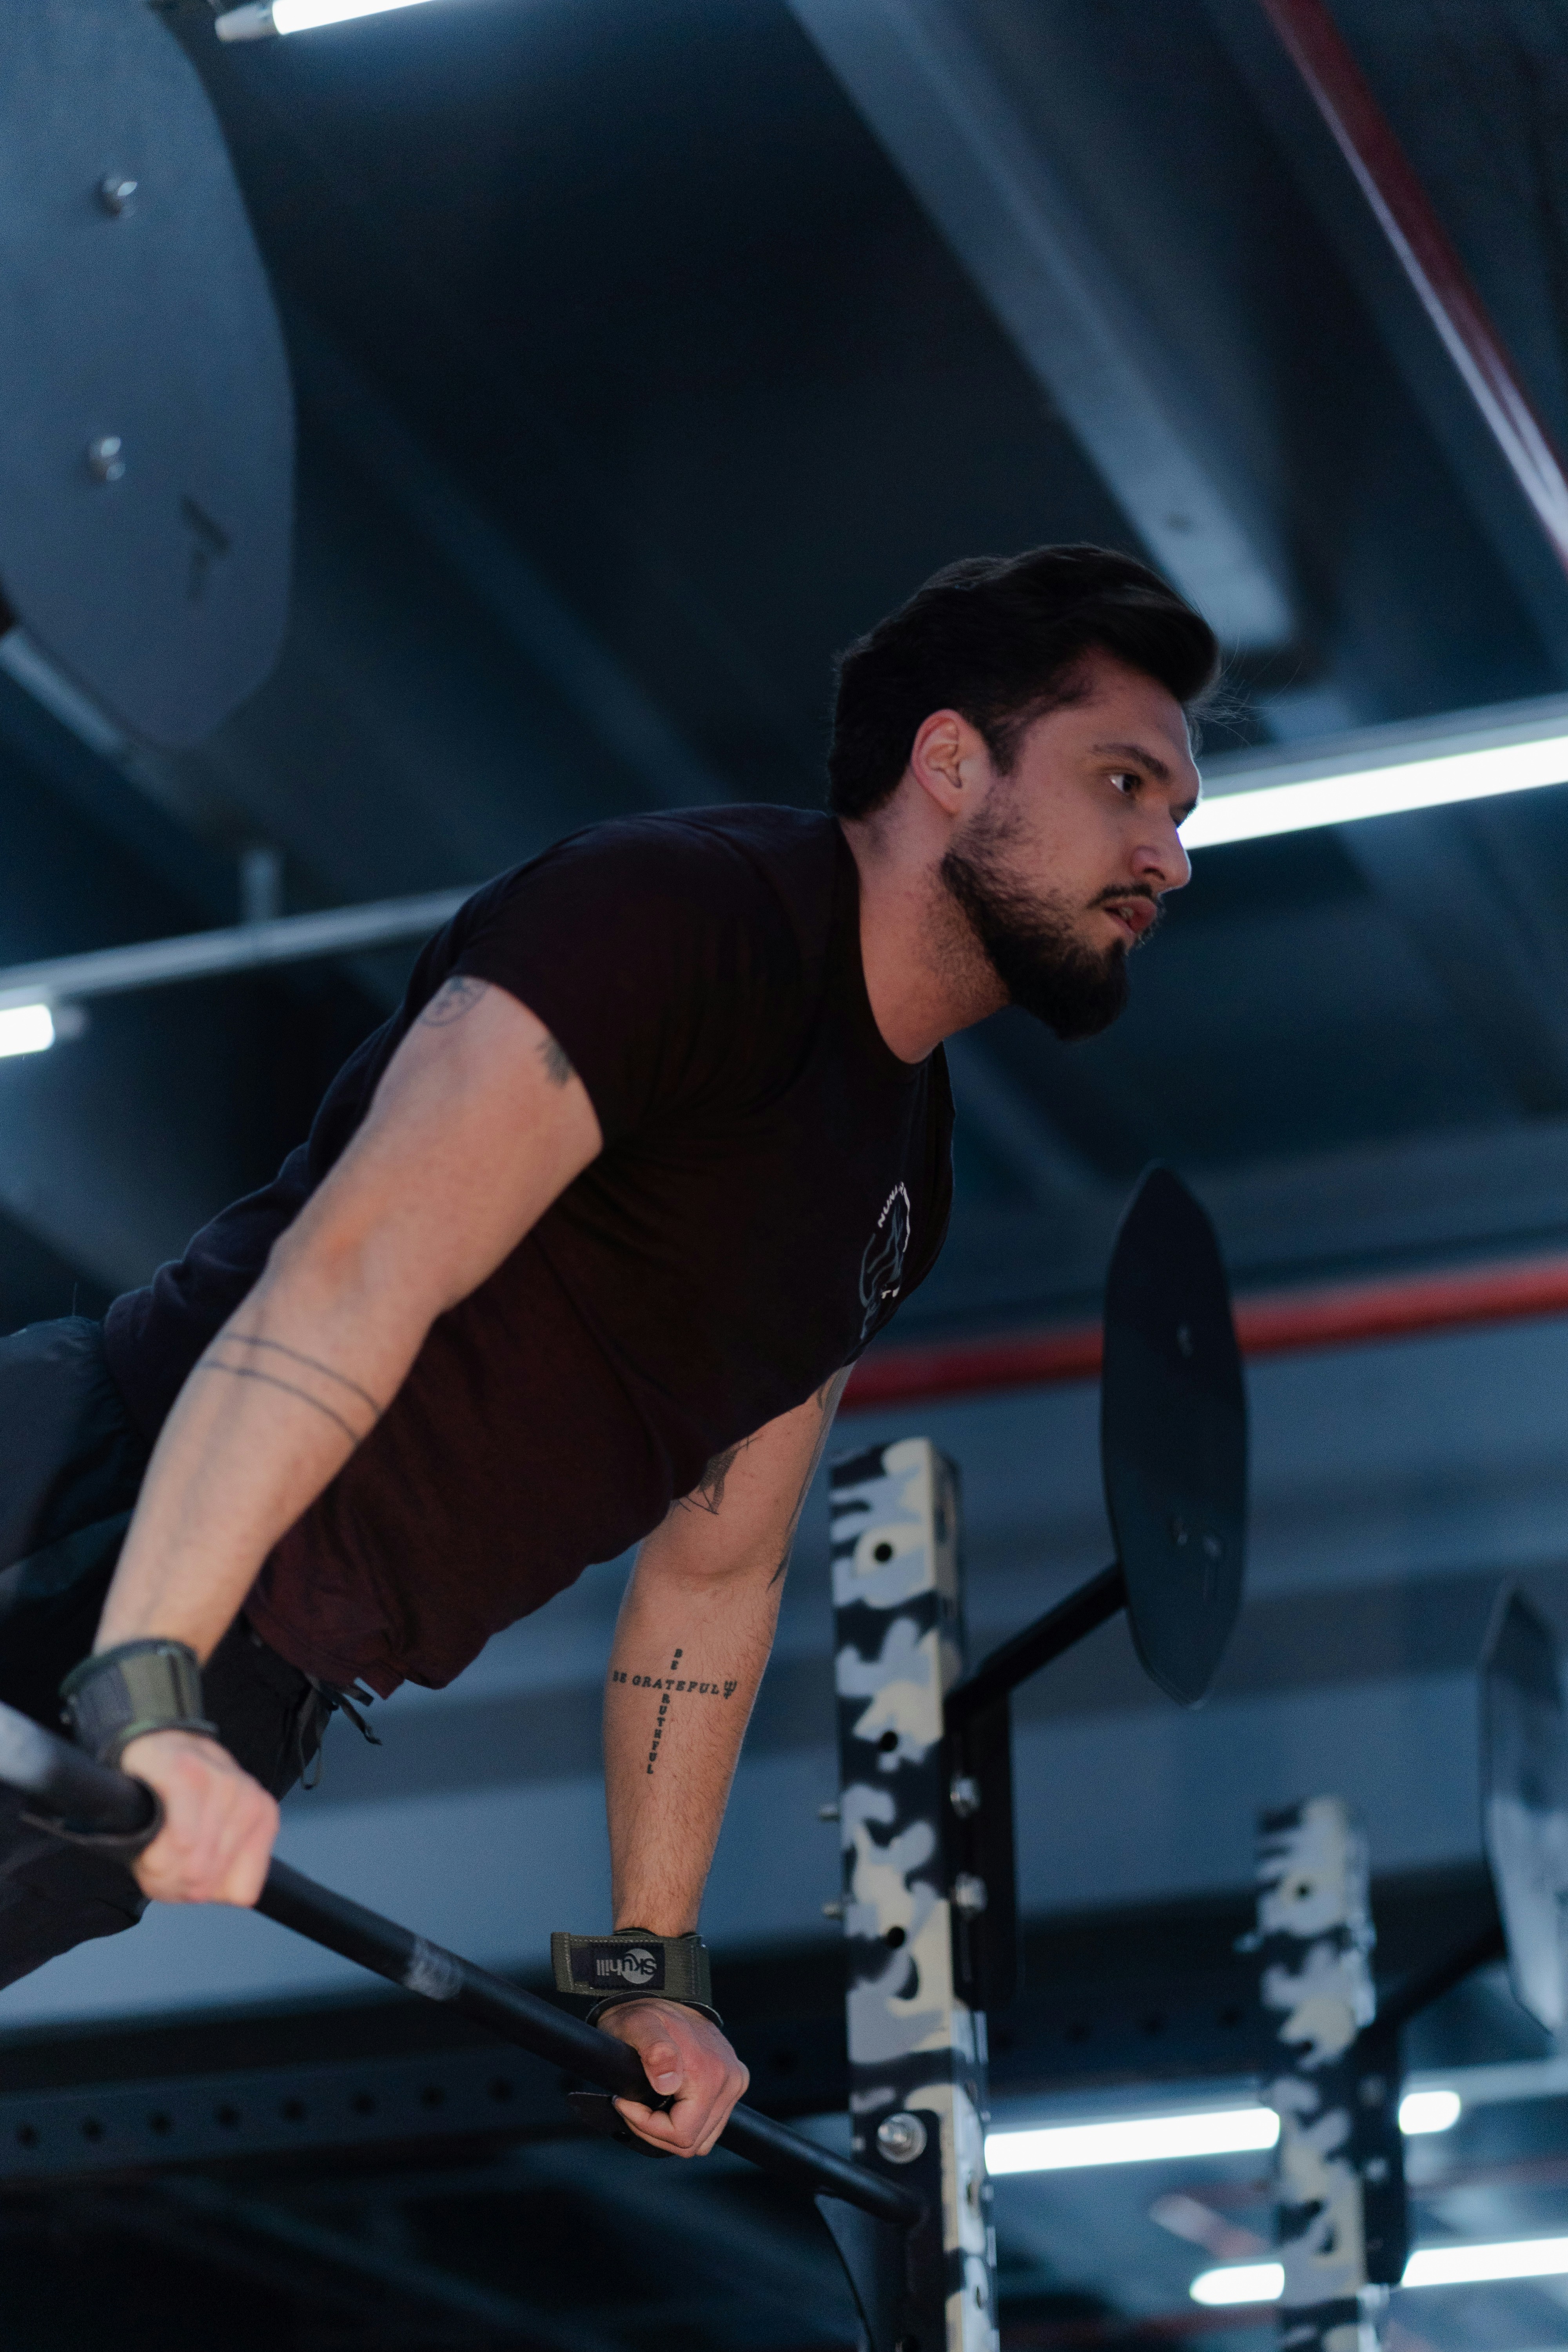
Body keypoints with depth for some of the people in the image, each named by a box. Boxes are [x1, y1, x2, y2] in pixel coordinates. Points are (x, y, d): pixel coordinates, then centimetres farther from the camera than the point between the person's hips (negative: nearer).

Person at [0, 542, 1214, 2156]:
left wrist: (651, 1964, 23)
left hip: (251, 1703, 9)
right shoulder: (693, 916, -11)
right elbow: (354, 1271, -24)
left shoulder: (903, 1173, 19)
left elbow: (717, 1572, 25)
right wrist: (148, 1689, -34)